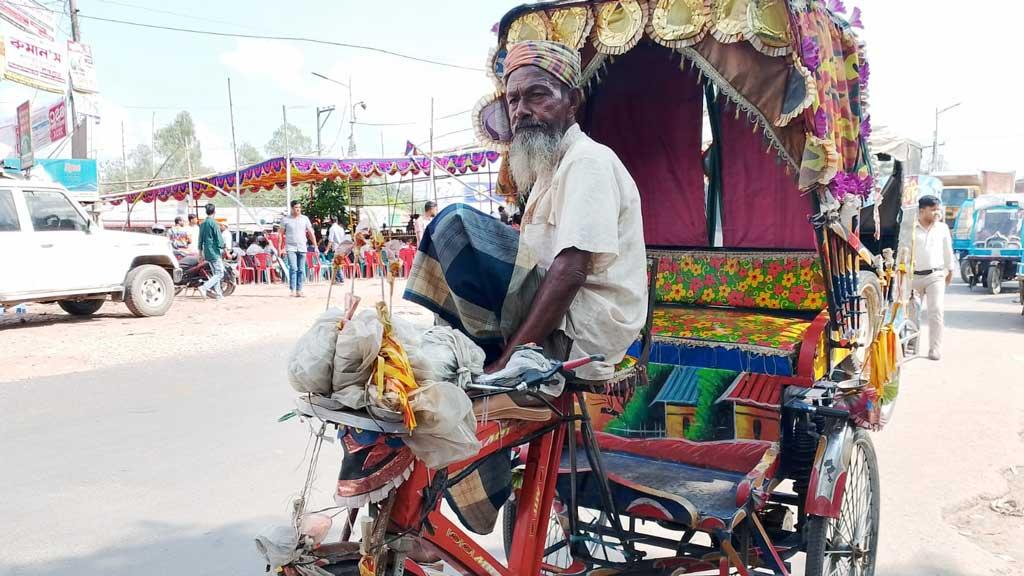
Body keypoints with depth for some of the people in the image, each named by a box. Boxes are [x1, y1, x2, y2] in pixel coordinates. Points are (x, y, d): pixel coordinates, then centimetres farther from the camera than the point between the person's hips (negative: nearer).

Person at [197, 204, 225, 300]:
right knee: (219, 274, -7)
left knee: (215, 273, 15)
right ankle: (204, 287, -21)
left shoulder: (202, 223, 12)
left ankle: (218, 293, 14)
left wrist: (200, 253, 20)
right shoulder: (214, 223, -12)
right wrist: (223, 249, -5)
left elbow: (200, 239, 16)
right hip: (215, 252, -8)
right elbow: (219, 238, -14)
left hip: (207, 252, 8)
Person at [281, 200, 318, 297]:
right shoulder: (285, 219, 2)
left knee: (301, 270, 2)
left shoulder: (305, 219, 8)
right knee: (293, 268, -14)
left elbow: (311, 233, 10)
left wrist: (315, 246, 4)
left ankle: (299, 290, 7)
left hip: (302, 248, 3)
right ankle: (292, 290, -12)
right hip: (291, 248, -2)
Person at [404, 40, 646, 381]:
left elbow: (570, 272, -23)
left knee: (454, 224, -16)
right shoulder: (550, 166, 20)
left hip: (577, 335, -10)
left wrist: (506, 358, -23)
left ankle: (492, 351, -9)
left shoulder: (587, 161, -11)